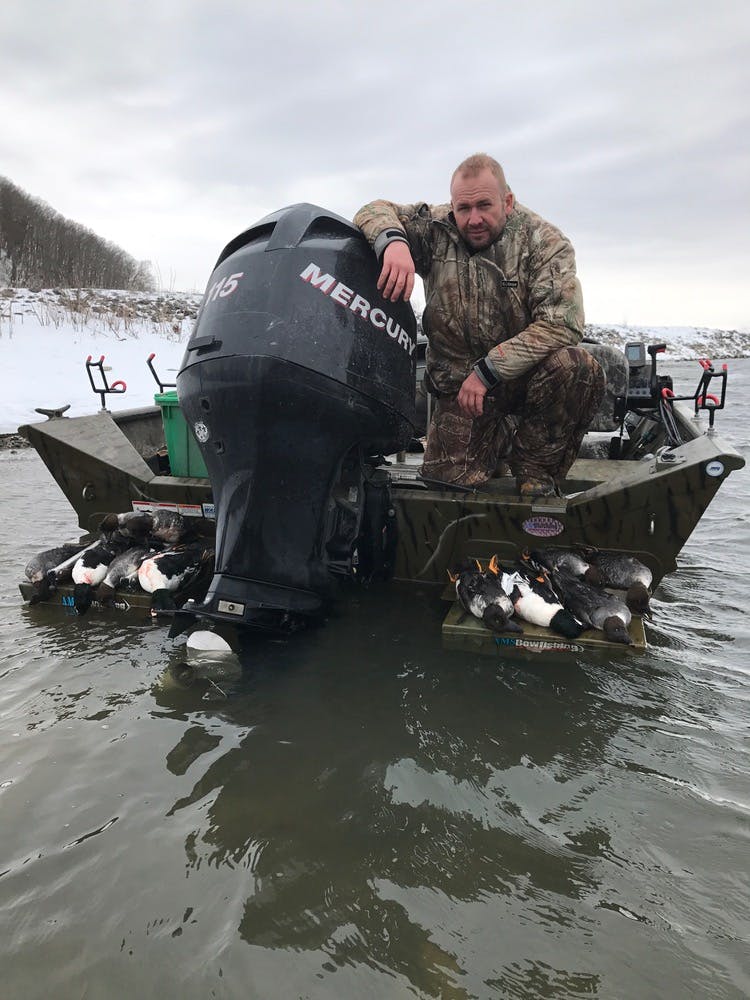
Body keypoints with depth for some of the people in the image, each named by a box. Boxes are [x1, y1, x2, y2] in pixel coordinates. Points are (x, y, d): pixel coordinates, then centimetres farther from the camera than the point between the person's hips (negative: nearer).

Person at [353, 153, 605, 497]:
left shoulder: (544, 242, -10)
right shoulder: (436, 229, -1)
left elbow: (562, 322, -21)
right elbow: (374, 212, -1)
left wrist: (488, 370, -26)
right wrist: (393, 241, -28)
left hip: (526, 375, -1)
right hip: (458, 384, 2)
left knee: (578, 368, -34)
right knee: (448, 479, -14)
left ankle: (536, 470, -9)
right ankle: (502, 438, 22)